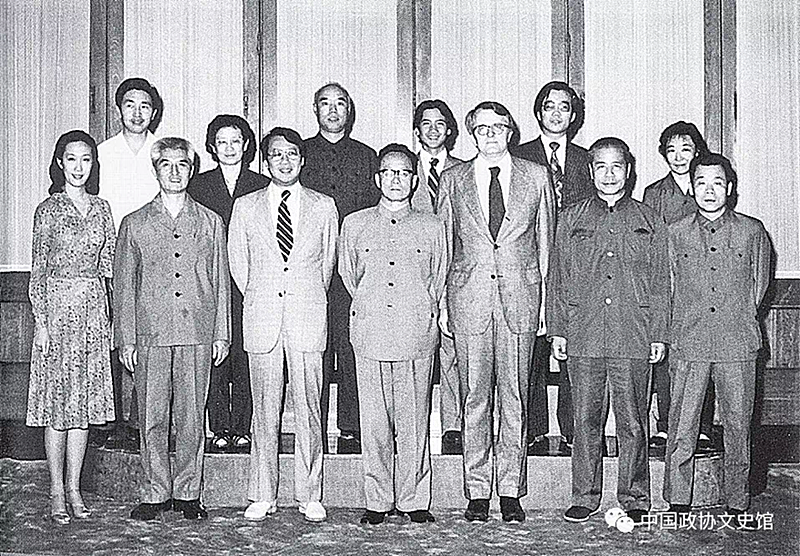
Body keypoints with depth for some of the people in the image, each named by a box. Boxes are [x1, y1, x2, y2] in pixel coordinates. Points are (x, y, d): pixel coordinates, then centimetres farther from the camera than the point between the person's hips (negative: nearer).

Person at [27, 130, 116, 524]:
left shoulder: (101, 208, 9)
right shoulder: (48, 210, -2)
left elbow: (107, 266, 11)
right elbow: (38, 270, -2)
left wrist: (110, 319, 7)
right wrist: (41, 322, -8)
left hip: (93, 307, 4)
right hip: (57, 304, -4)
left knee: (84, 401, 7)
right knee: (57, 401, 1)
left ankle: (74, 490, 16)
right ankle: (56, 492, 10)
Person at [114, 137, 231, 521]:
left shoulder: (210, 223, 10)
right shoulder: (135, 224, 9)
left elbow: (221, 282, 10)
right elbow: (123, 284, 8)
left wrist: (222, 333, 5)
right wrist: (125, 339, 2)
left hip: (198, 334, 0)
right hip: (150, 333, 0)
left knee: (192, 417, 4)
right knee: (152, 418, 3)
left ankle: (188, 492, 15)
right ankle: (155, 493, 15)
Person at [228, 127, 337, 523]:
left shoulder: (323, 207, 7)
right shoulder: (245, 207, 8)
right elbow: (238, 264, 13)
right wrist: (259, 299, 11)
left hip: (307, 316, 0)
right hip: (262, 318, 1)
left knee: (308, 407, 2)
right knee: (264, 409, 4)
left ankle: (309, 495, 12)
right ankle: (263, 496, 13)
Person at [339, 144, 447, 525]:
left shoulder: (431, 226, 8)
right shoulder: (354, 224, 9)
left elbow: (439, 278, 15)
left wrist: (423, 312, 12)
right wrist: (368, 306, 12)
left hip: (417, 333, 0)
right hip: (370, 332, 1)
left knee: (414, 422, 3)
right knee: (373, 422, 3)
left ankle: (414, 500, 14)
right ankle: (377, 501, 14)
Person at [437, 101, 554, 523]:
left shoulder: (535, 176, 9)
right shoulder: (453, 179, 9)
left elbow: (545, 242, 10)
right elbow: (442, 246, 9)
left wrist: (545, 299, 4)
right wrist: (441, 304, 3)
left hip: (520, 295, 0)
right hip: (468, 295, 0)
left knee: (514, 397, 3)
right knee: (474, 397, 3)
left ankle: (511, 491, 13)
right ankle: (477, 492, 12)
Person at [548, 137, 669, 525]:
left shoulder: (648, 221, 9)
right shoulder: (571, 219, 11)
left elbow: (661, 284, 9)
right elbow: (559, 280, 11)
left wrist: (659, 335, 3)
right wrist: (557, 330, 5)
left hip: (633, 337, -1)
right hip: (583, 335, 1)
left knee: (631, 422, 2)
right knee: (585, 420, 5)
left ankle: (634, 500, 14)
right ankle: (585, 498, 16)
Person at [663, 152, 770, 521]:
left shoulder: (751, 231, 5)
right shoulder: (676, 233, 6)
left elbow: (759, 283, 15)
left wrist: (739, 317, 13)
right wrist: (683, 327, 10)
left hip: (738, 344, 0)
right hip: (688, 343, 0)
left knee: (738, 426, 5)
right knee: (681, 427, -1)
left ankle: (737, 506, 18)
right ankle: (677, 504, 11)